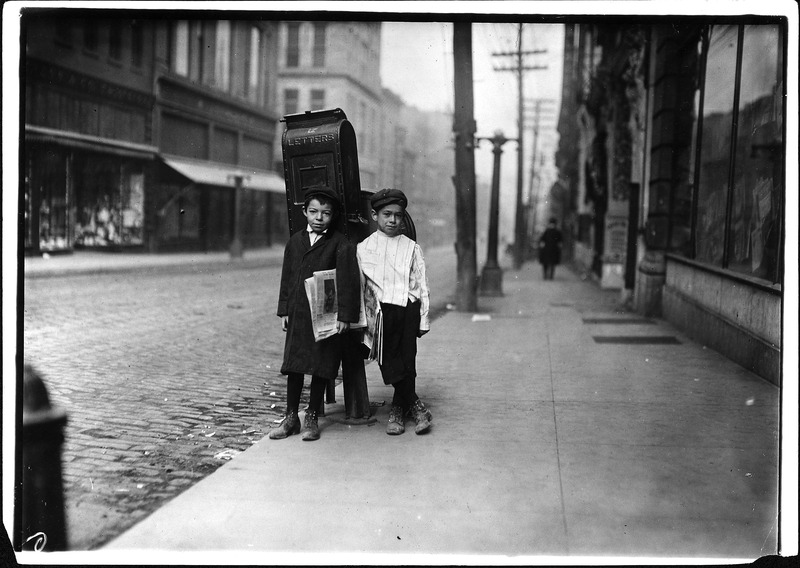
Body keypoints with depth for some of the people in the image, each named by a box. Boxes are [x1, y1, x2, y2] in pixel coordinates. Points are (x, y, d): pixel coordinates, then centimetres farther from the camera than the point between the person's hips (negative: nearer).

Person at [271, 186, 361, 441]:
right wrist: (284, 310, 8)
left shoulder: (341, 245, -4)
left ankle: (312, 418, 17)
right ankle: (291, 417, 18)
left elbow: (349, 280, -9)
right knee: (293, 365, 6)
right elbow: (287, 277, 13)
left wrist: (344, 315, -14)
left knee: (321, 367, 3)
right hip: (298, 314, 4)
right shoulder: (295, 241, 10)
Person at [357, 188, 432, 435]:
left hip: (408, 308, 0)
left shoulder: (411, 248, 10)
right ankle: (415, 405, 4)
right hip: (380, 309, 0)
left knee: (406, 359, -8)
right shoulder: (363, 248, 10)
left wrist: (424, 319, 7)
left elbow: (422, 285, 11)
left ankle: (398, 409, 6)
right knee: (388, 360, -8)